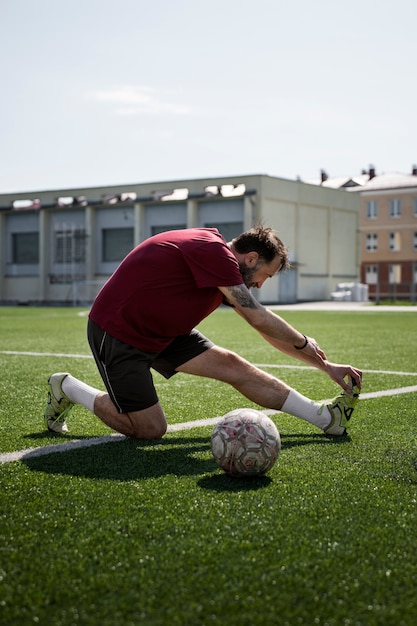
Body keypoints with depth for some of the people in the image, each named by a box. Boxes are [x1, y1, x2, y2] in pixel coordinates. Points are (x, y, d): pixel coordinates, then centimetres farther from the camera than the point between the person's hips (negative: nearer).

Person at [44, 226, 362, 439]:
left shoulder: (222, 265, 7)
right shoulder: (213, 251, -23)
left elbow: (264, 325, 11)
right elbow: (260, 319, -23)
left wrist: (326, 365, 10)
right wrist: (305, 344, -5)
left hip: (161, 331, 9)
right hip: (116, 332, -9)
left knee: (232, 366, -2)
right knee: (150, 430, -7)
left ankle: (328, 418, -1)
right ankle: (67, 388, 11)